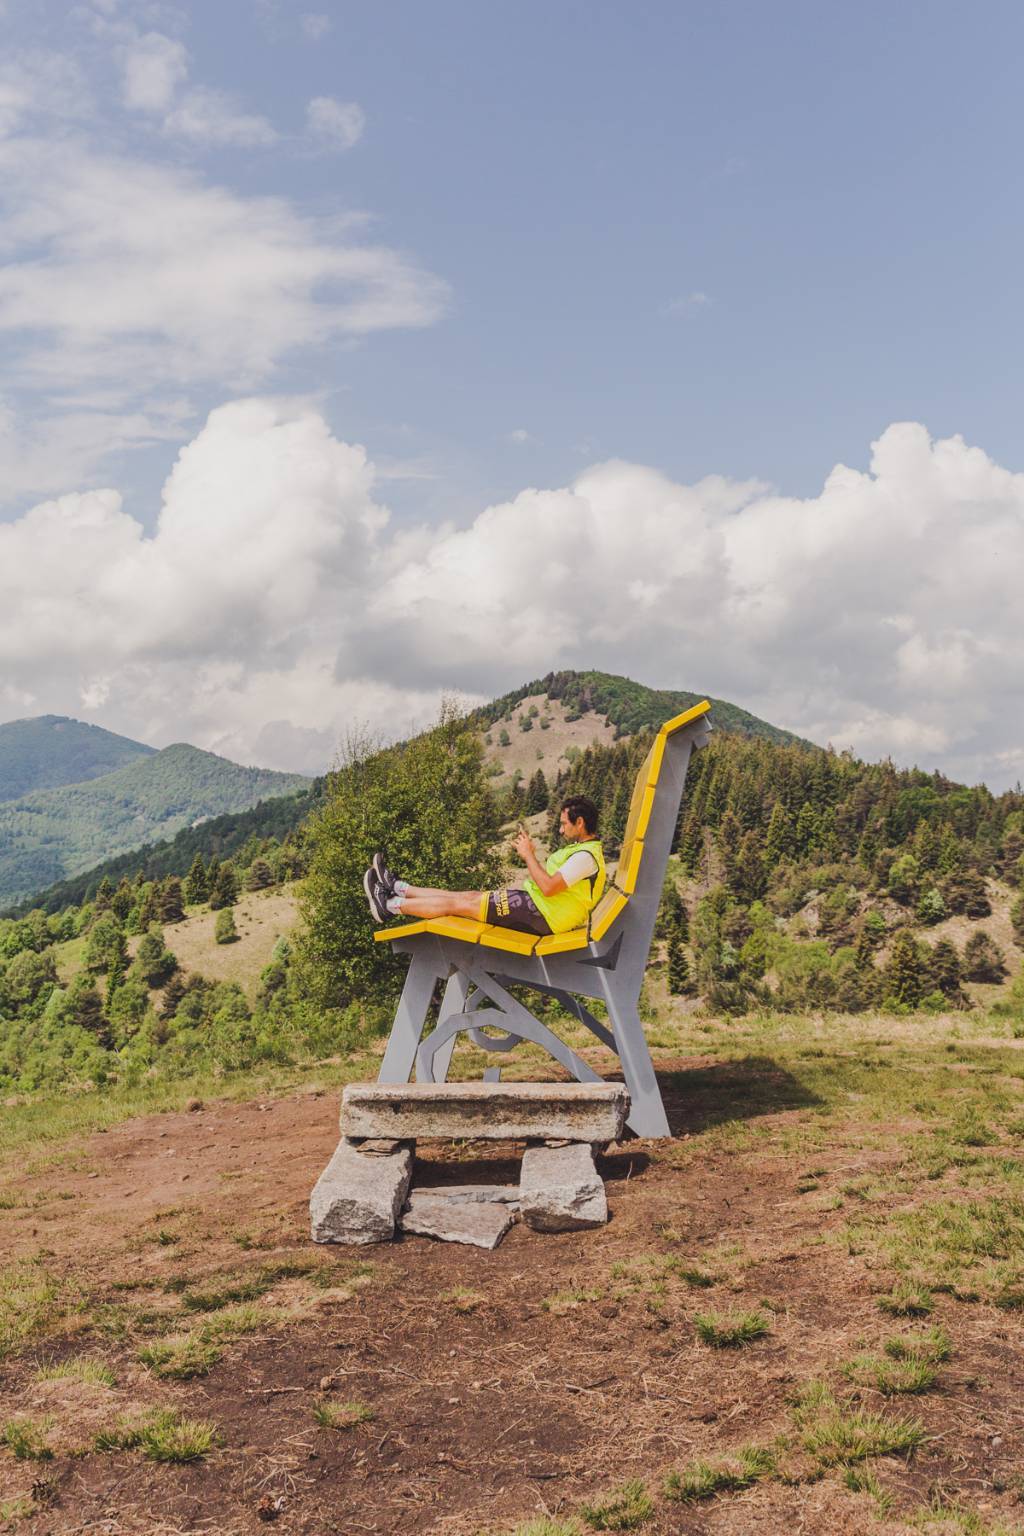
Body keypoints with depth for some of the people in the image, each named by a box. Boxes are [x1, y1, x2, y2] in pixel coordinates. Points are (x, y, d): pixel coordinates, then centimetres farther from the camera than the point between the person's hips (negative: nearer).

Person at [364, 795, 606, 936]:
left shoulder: (586, 856, -20)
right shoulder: (581, 848, 14)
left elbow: (548, 887, -28)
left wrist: (529, 855, -18)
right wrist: (529, 852, 4)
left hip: (542, 913, -9)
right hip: (536, 903, 9)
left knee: (457, 903, -3)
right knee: (468, 896, 11)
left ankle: (390, 905, 8)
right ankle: (397, 889, 21)